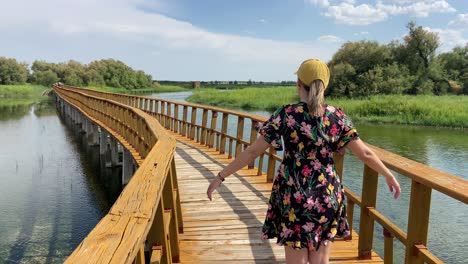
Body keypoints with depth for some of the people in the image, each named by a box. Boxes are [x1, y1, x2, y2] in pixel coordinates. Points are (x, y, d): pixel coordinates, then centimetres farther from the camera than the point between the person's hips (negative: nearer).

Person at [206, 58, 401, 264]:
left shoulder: (286, 115, -12)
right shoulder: (338, 117, -4)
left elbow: (253, 151, -11)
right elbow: (365, 154, 2)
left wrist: (221, 176, -3)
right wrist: (389, 176, 18)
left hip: (294, 197, -2)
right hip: (327, 196, 3)